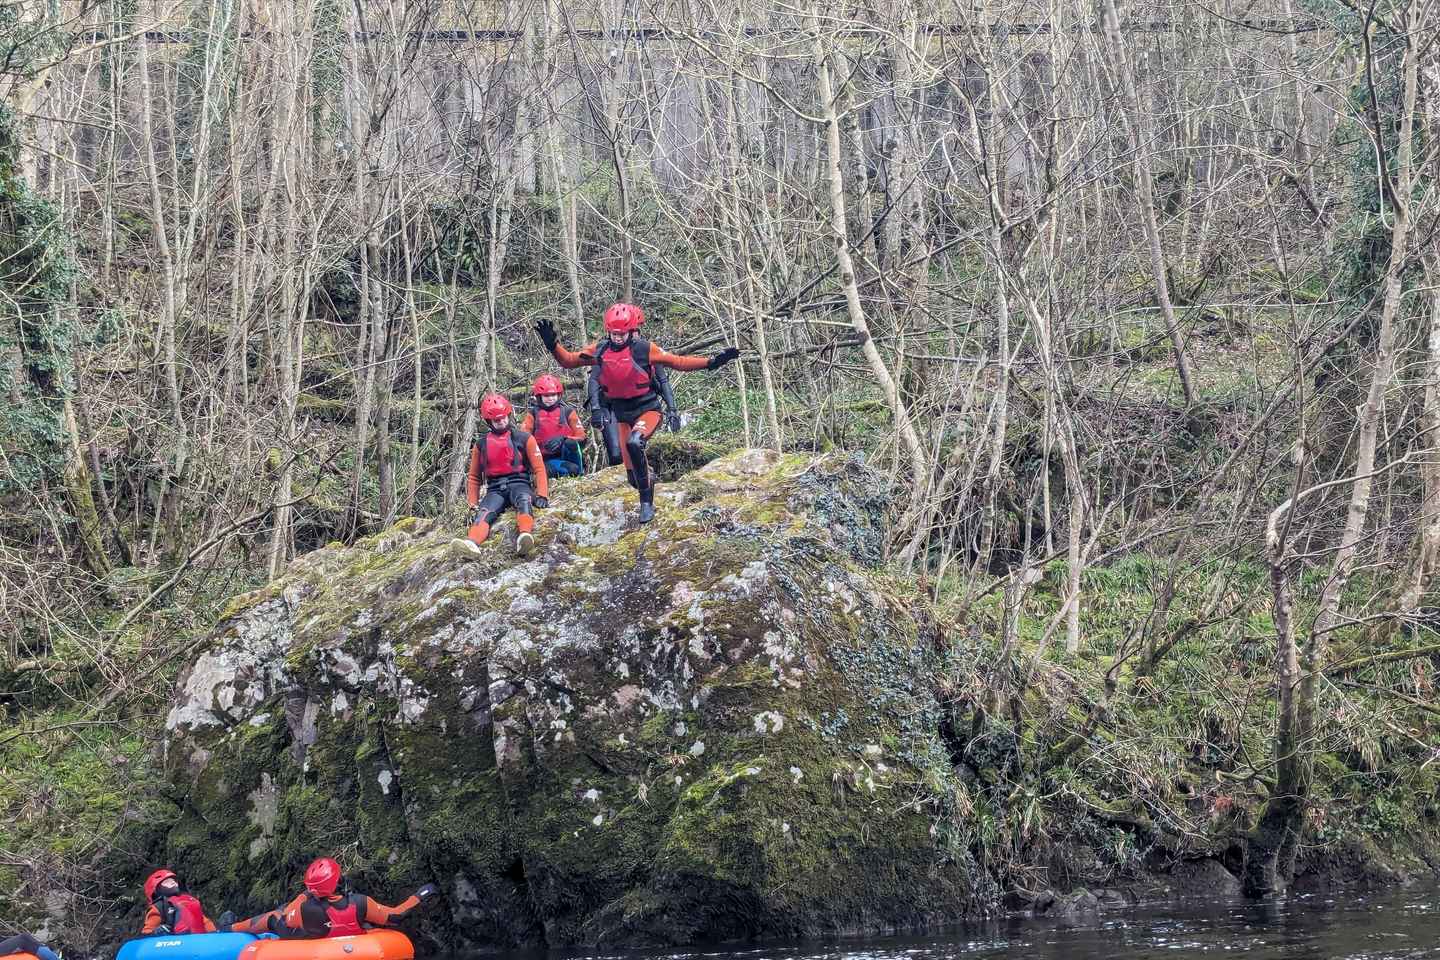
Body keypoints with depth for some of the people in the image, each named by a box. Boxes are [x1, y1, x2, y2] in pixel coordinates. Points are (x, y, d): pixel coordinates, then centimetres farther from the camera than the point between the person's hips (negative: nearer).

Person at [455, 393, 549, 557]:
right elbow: (474, 477, 23)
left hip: (519, 484, -2)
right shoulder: (481, 444, 15)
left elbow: (539, 469, 6)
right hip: (495, 489, 2)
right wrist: (473, 505, 11)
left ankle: (524, 535, -68)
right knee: (484, 513, -31)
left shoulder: (524, 439, 7)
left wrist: (542, 495, -9)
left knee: (523, 500, -39)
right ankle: (472, 541, -62)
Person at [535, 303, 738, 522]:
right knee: (633, 477, 5)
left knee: (634, 443, -37)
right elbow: (568, 361, 7)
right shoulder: (600, 351, -2)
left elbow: (678, 362, -5)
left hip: (647, 409, -4)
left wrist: (711, 362, -13)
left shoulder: (644, 349, -12)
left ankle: (646, 501, -23)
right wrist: (552, 344, -10)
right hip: (621, 415, 4)